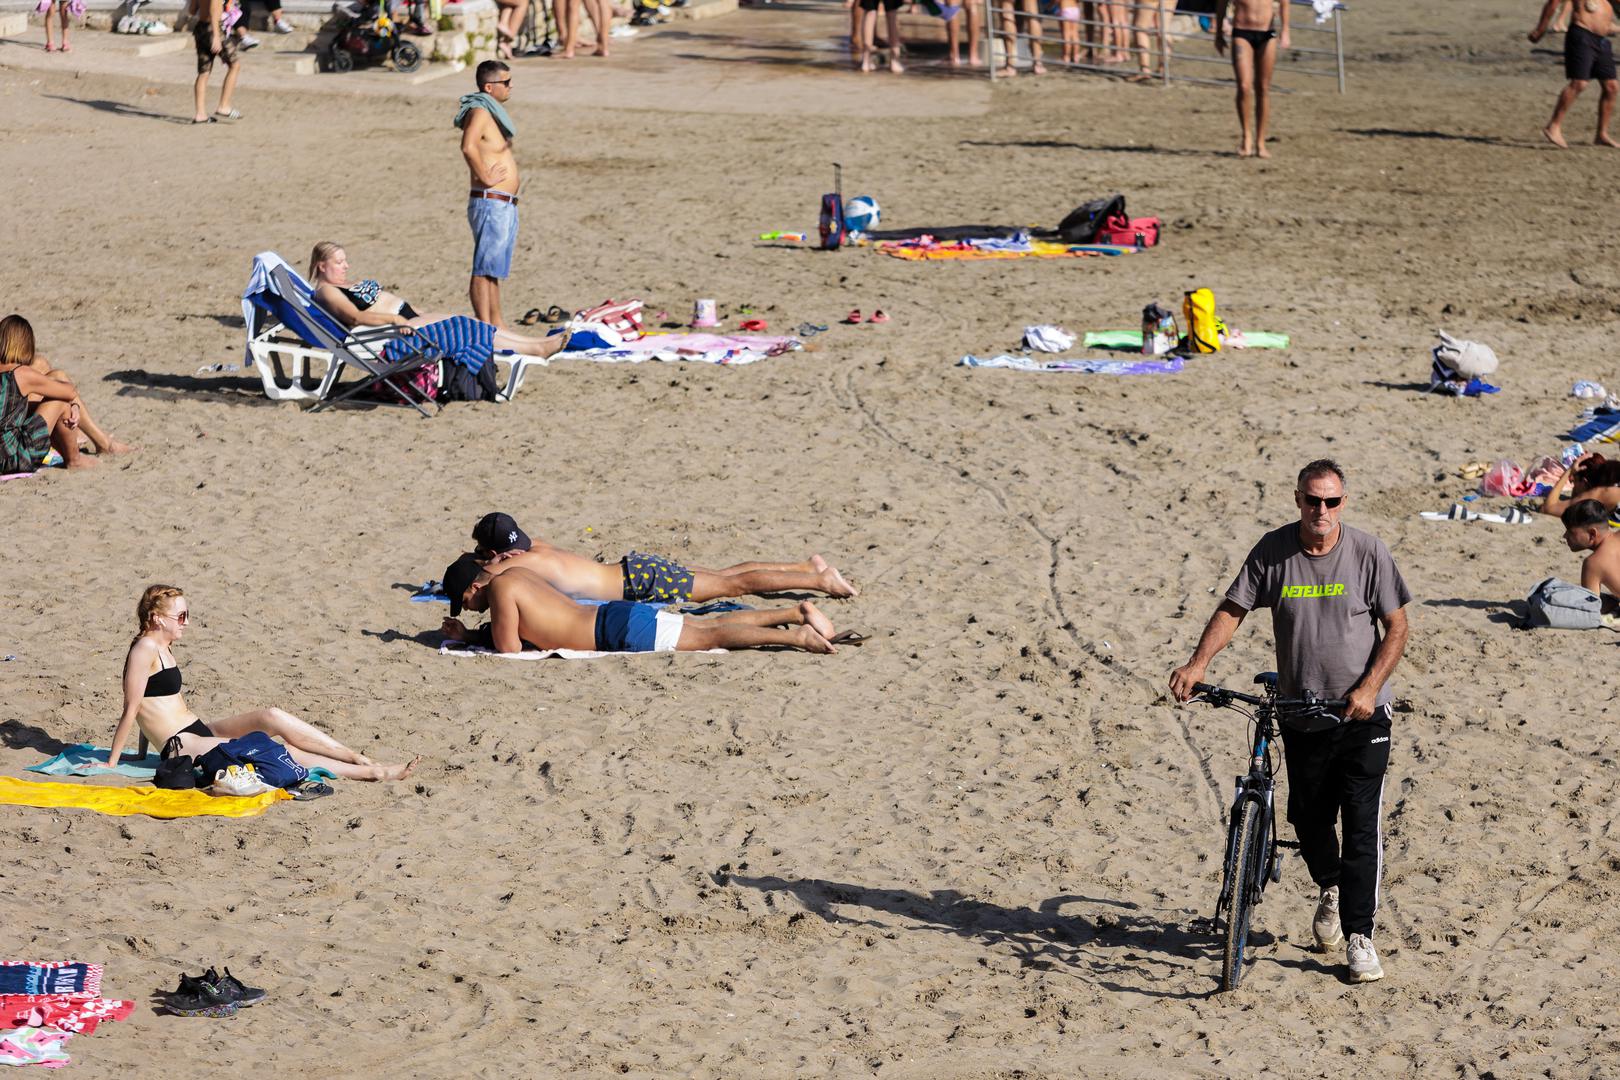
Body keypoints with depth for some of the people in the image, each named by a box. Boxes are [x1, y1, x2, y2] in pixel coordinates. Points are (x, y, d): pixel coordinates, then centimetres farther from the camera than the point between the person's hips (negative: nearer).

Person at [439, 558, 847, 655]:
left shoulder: (501, 589, -11)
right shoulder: (519, 573, 17)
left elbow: (508, 647, -13)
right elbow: (515, 629, 31)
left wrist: (474, 640, 6)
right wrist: (469, 634, 23)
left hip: (621, 631, -8)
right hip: (616, 616, 8)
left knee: (712, 636, -12)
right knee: (713, 624, 8)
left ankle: (795, 635, -19)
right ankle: (797, 613, 4)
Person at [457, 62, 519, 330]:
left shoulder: (494, 112, 17)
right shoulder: (479, 112, -15)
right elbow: (468, 146, -34)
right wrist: (485, 177, -24)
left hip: (506, 205, 10)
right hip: (490, 204, -10)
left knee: (495, 269, 16)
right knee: (484, 268, -8)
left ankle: (497, 324, 23)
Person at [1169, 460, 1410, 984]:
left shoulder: (1368, 552, -8)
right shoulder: (1273, 551, -4)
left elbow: (1397, 627, -3)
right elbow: (1232, 610, 1)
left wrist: (1369, 688, -15)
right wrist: (1198, 663, -15)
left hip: (1362, 712, -2)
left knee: (1361, 824, -7)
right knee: (1308, 817, 11)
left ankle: (1359, 937, -1)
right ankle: (1330, 888, 43)